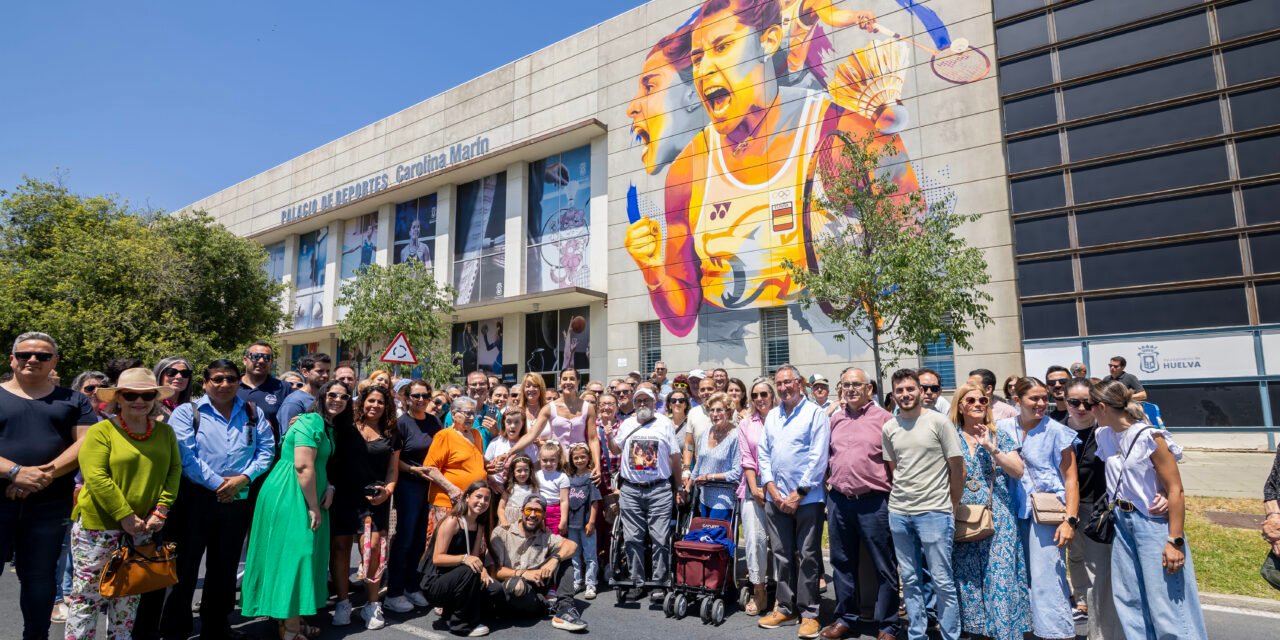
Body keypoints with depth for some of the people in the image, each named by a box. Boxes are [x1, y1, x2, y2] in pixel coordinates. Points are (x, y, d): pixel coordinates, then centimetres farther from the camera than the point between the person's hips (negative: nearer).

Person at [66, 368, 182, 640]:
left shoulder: (165, 432, 4)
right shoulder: (101, 431, -10)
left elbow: (174, 471, 4)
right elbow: (96, 478, -16)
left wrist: (161, 511, -7)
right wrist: (125, 516, -18)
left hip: (142, 528, 4)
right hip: (98, 525, -4)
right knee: (87, 592, 4)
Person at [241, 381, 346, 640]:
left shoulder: (327, 425, 14)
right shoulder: (311, 421, -16)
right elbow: (303, 466, -24)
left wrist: (328, 487, 2)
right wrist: (314, 507, -19)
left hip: (305, 496, 10)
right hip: (290, 497, -10)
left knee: (301, 555, 16)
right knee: (295, 555, -3)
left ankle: (291, 619, 28)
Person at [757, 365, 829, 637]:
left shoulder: (815, 413, -6)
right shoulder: (772, 415, 11)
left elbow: (818, 458, -12)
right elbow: (763, 454, 10)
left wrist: (798, 494, -13)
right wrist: (771, 489, -2)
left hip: (807, 498, -5)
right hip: (775, 497, 5)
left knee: (807, 557, 4)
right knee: (781, 555, 12)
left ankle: (809, 613, 15)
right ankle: (785, 608, 24)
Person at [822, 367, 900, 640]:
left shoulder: (883, 418, -5)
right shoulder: (834, 418, 10)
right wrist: (829, 479, 12)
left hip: (873, 502, -4)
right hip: (838, 500, 5)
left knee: (883, 566, 7)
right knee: (842, 562, 15)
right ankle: (844, 617, 30)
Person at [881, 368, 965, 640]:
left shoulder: (939, 421, -6)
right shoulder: (889, 428, 5)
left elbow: (958, 468, -1)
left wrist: (952, 508, 4)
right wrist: (902, 497, 9)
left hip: (934, 512, -4)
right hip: (898, 513, 4)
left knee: (942, 581, 3)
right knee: (909, 580, 13)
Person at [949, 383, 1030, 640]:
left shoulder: (1000, 436, 4)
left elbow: (1018, 472, -6)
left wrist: (991, 448, -15)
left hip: (997, 519, -1)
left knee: (1000, 577, -2)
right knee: (968, 578, 7)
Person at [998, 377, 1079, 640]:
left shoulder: (1056, 431, -6)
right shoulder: (1003, 428, 3)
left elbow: (1071, 479, -5)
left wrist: (1070, 520, -11)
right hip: (1015, 510, 4)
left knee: (1046, 577, -5)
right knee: (1021, 576, 13)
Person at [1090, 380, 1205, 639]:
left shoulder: (1149, 437, -18)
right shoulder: (1105, 435, 2)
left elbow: (1175, 490, -17)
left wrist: (1175, 540, -18)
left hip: (1153, 524, -7)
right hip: (1123, 522, 7)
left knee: (1165, 603, 0)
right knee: (1128, 599, 13)